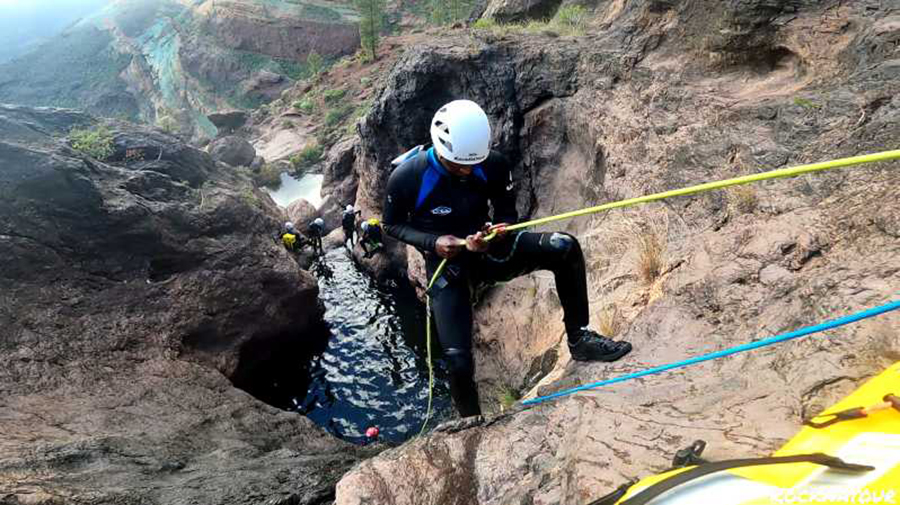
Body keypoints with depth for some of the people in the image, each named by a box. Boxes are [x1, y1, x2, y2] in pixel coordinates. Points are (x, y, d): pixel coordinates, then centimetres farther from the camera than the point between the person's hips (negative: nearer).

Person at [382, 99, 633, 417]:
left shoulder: (492, 165, -14)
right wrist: (433, 242, -23)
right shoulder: (407, 177, -21)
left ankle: (579, 338, -7)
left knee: (565, 248, -20)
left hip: (487, 249, 3)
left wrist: (496, 232, -25)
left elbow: (508, 214, -1)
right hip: (447, 265, -2)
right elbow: (392, 225, -5)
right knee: (459, 362, -14)